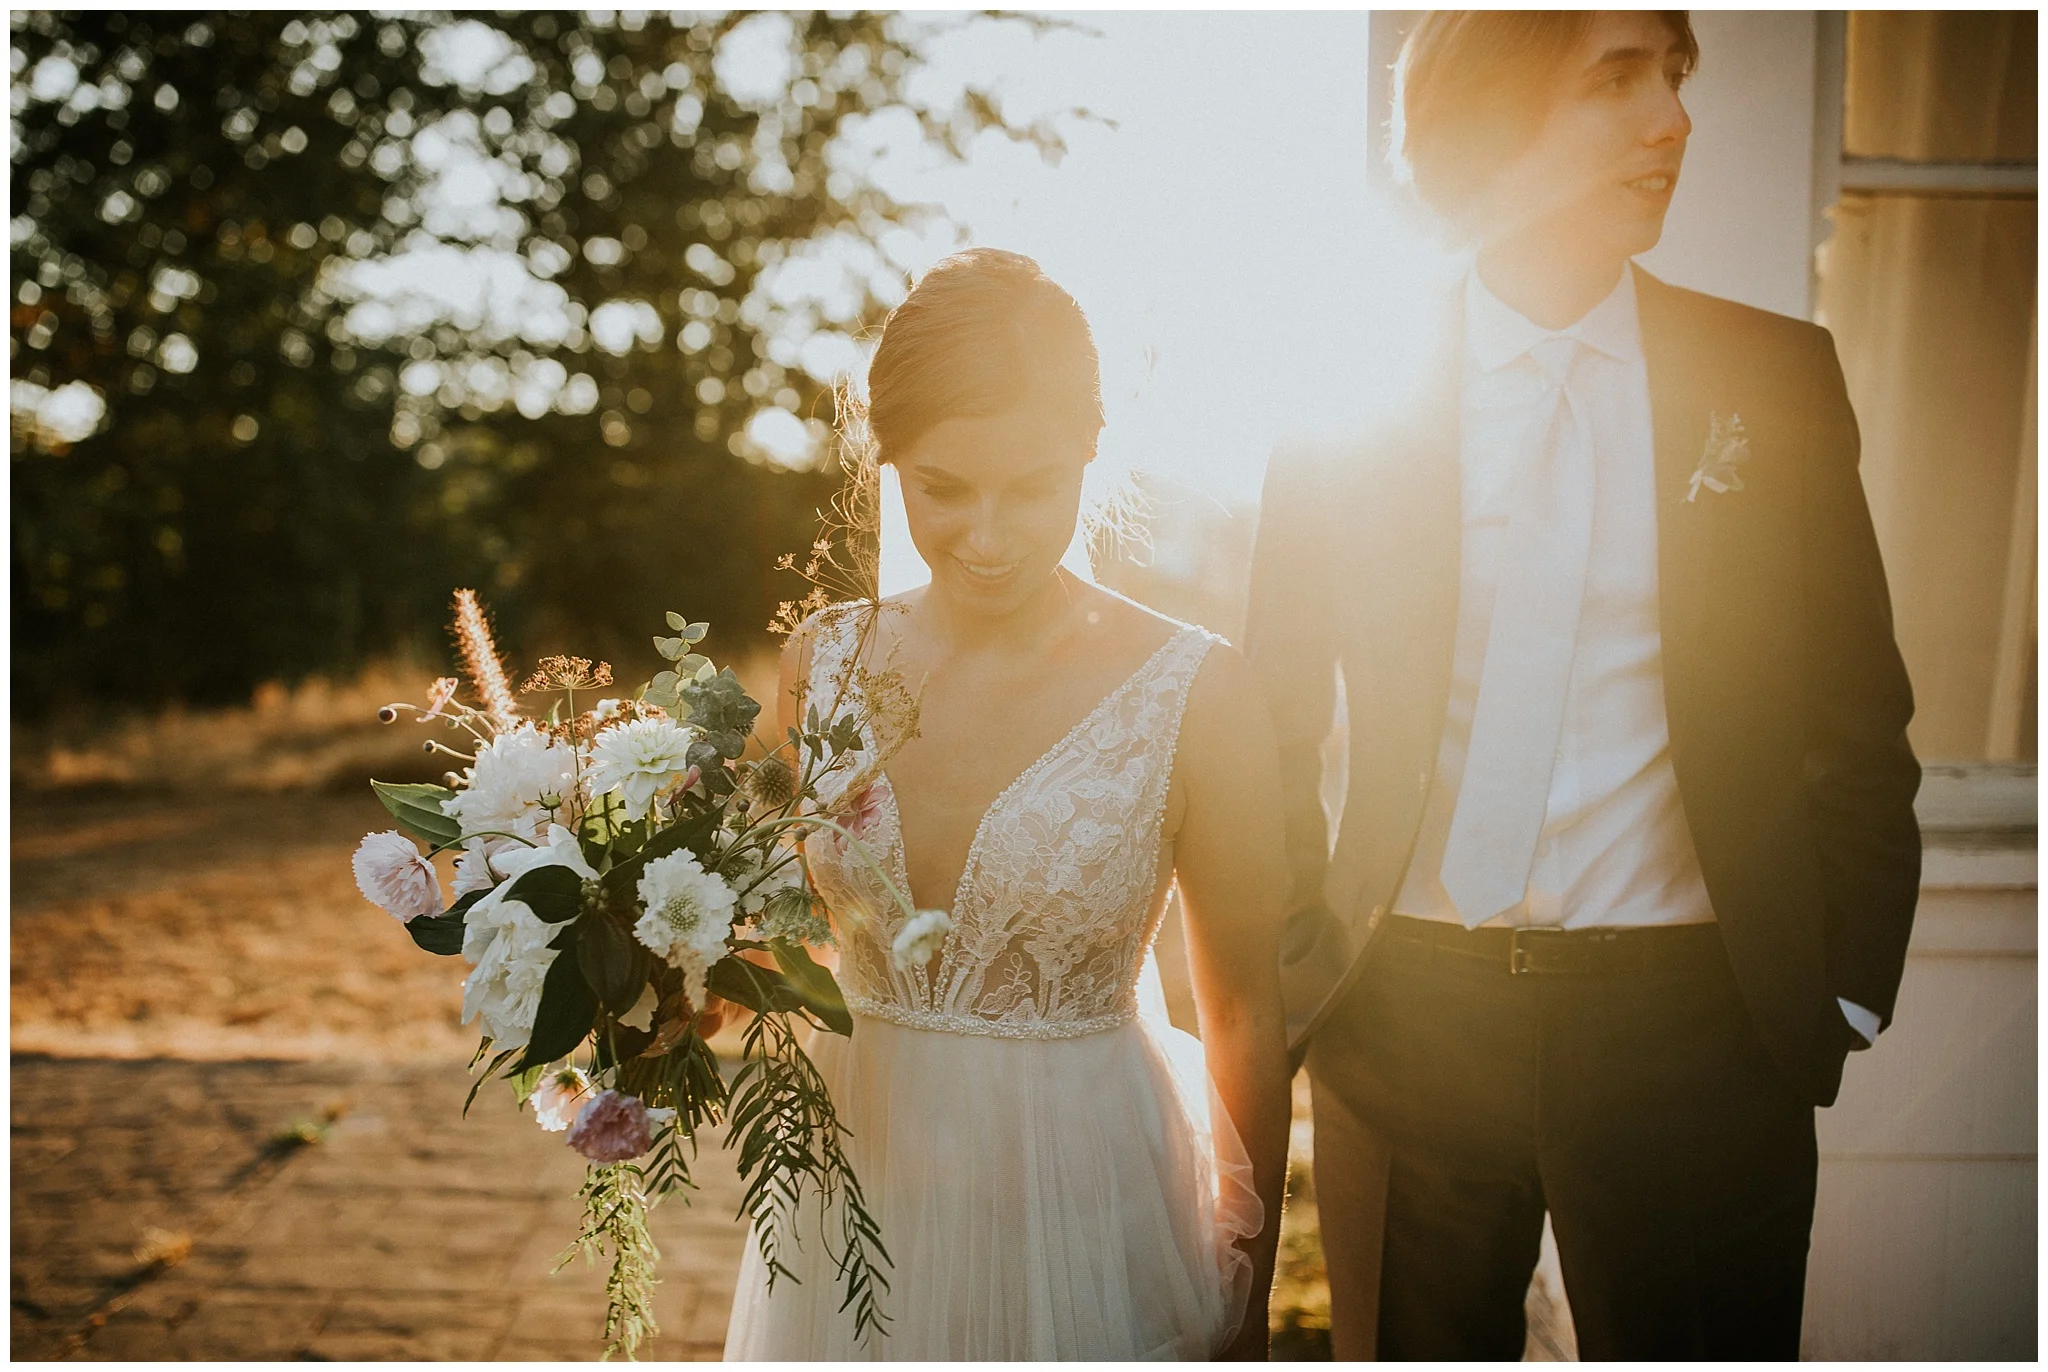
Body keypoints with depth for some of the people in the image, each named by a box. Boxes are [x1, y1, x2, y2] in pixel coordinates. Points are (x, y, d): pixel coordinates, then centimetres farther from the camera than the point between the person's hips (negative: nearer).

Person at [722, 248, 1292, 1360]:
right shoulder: (824, 664, -5)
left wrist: (1247, 1307, 0)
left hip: (1086, 1217, -3)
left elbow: (1245, 1017, -6)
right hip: (857, 1189, 4)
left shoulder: (1196, 695, -15)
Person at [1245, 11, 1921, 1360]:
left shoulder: (1775, 380, 2)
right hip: (1405, 1019, 0)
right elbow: (1277, 720, 6)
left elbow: (1858, 729, 5)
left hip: (1694, 1024, 0)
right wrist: (1303, 964, 2)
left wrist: (1842, 997, 1)